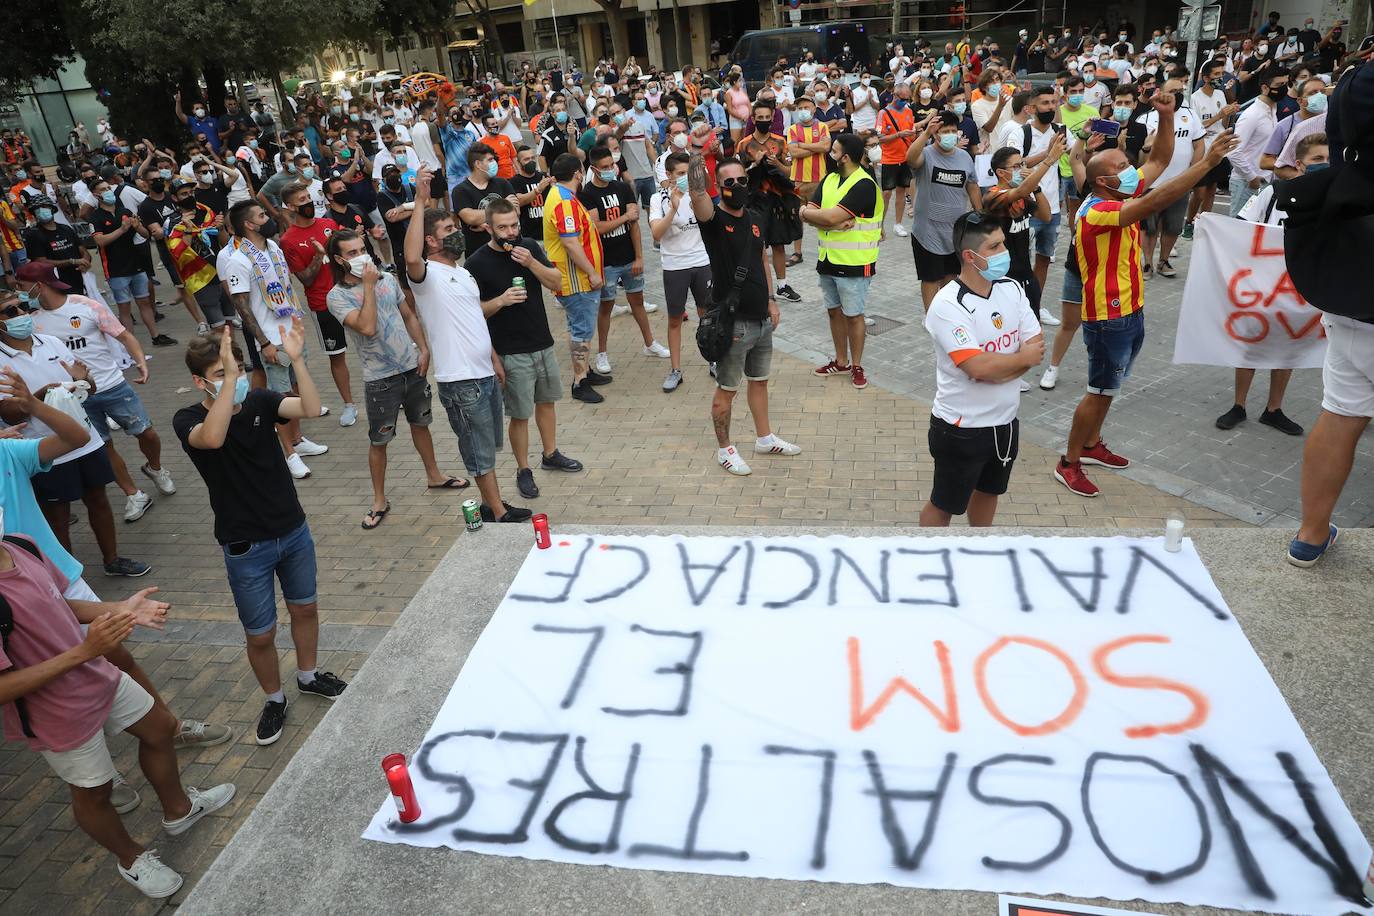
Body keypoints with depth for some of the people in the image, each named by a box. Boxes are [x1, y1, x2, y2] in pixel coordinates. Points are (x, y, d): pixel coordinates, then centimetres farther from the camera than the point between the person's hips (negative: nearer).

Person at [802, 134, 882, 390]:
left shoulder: (864, 185, -17)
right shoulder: (829, 179, 8)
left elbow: (831, 217, -25)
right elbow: (808, 213, -2)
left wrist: (809, 212, -8)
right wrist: (836, 222, -18)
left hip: (854, 263, -7)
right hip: (827, 260, 7)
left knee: (853, 315, 3)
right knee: (834, 311, 15)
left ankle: (856, 366, 17)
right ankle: (841, 361, 29)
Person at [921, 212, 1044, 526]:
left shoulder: (1011, 288, -1)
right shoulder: (947, 306, -23)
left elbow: (1037, 347, -4)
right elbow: (978, 367, -30)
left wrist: (998, 369, -21)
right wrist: (1023, 357, -13)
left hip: (1005, 420, 7)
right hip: (962, 428, -7)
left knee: (988, 490, 26)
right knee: (944, 505, 9)